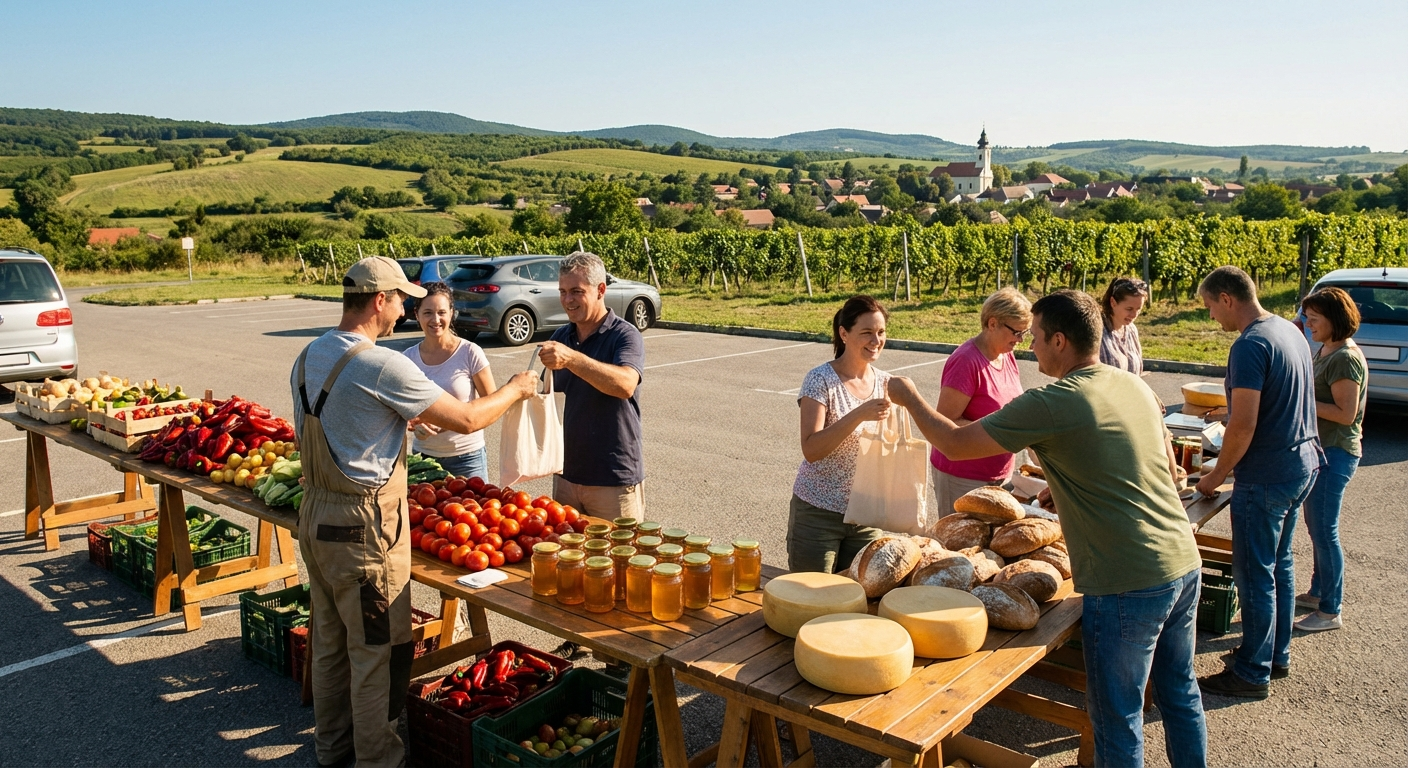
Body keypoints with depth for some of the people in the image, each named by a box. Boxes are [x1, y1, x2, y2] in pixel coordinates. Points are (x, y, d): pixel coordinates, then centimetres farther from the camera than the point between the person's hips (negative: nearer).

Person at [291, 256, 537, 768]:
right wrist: (515, 390, 0)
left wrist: (410, 416, 22)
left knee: (329, 640, 21)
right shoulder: (382, 365, -21)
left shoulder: (308, 358, 6)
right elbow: (466, 420, -17)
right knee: (377, 649, 5)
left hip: (315, 515, 9)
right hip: (364, 526, -9)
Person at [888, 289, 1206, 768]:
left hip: (1126, 585, -8)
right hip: (1185, 566, 8)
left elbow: (955, 444, -11)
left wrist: (909, 398, 6)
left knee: (1117, 715, 8)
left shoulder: (1051, 404, -17)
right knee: (1179, 691, 24)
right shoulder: (1135, 385, 7)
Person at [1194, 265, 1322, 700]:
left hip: (1266, 477, -10)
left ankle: (1253, 674, 12)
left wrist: (1216, 476, -12)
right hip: (1303, 464, 10)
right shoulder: (1290, 331, 9)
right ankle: (1277, 655, 33)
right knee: (1279, 565, 20)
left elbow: (1243, 425, -24)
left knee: (1255, 576, 1)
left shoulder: (1250, 346, -21)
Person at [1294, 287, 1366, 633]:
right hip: (1320, 449, 10)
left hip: (1335, 454, -10)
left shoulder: (1345, 358, -19)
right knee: (1316, 526, 18)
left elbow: (1345, 413, -22)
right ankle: (1318, 592, 32)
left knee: (1324, 531, -3)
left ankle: (1330, 612, 8)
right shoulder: (1325, 351, 11)